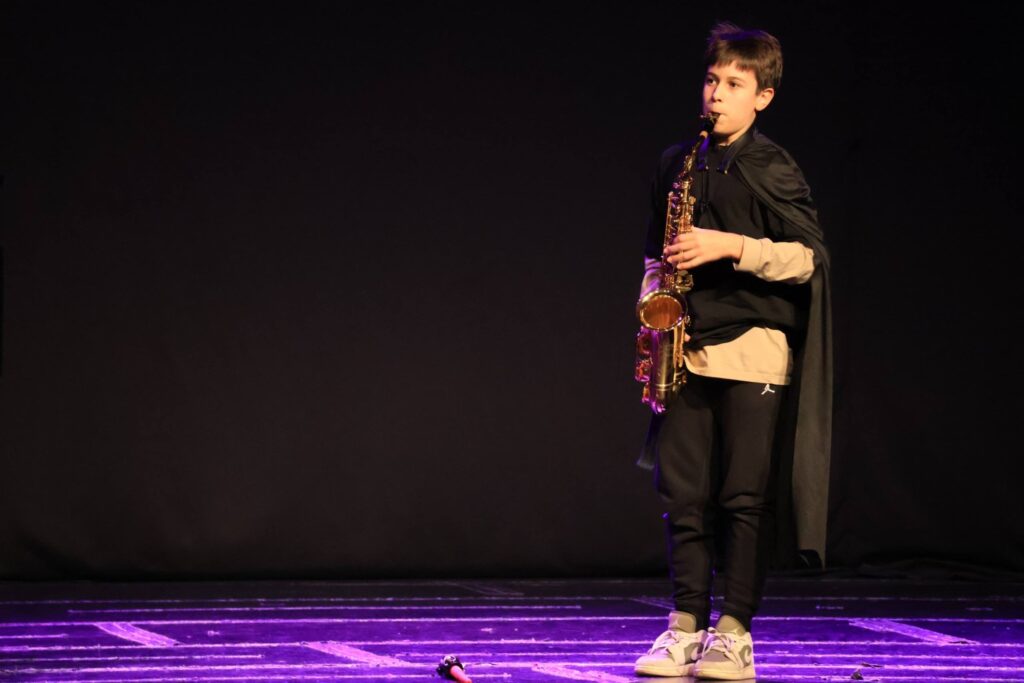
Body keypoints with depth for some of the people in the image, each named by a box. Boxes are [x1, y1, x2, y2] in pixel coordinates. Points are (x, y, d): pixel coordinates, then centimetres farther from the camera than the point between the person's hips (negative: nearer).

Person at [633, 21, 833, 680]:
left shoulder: (774, 170, -2)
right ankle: (686, 625, 9)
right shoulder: (678, 163, 12)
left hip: (753, 351, -4)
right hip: (688, 352, 4)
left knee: (746, 498, -4)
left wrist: (731, 246, -17)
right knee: (684, 494, 3)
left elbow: (809, 256, -8)